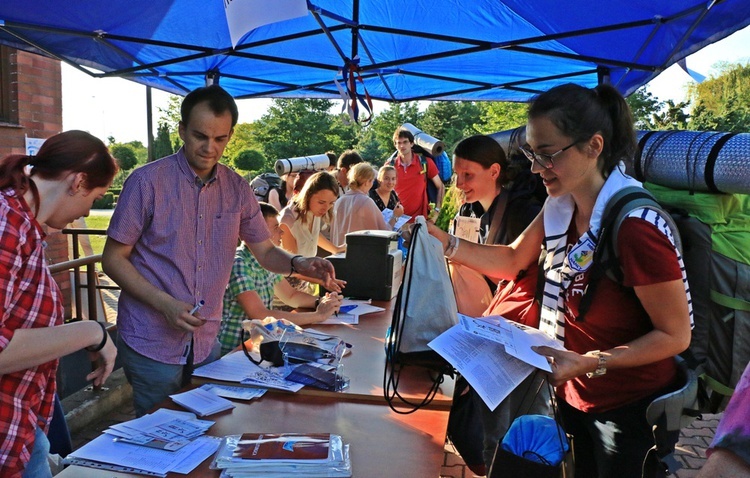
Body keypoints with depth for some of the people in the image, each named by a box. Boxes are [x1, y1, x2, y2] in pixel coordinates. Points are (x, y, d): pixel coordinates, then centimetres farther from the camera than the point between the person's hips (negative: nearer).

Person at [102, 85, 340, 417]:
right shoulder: (147, 182, -11)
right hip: (152, 344, -4)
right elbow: (113, 258, -7)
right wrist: (165, 304, -20)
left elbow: (264, 250, 7)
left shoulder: (237, 189, 1)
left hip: (207, 342, 4)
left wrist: (298, 264, -15)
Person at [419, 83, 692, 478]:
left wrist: (589, 363, -30)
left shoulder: (636, 226, -29)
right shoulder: (561, 206, -5)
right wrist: (446, 244, -6)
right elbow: (512, 261, 7)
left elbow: (675, 335, -20)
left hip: (630, 409, -6)